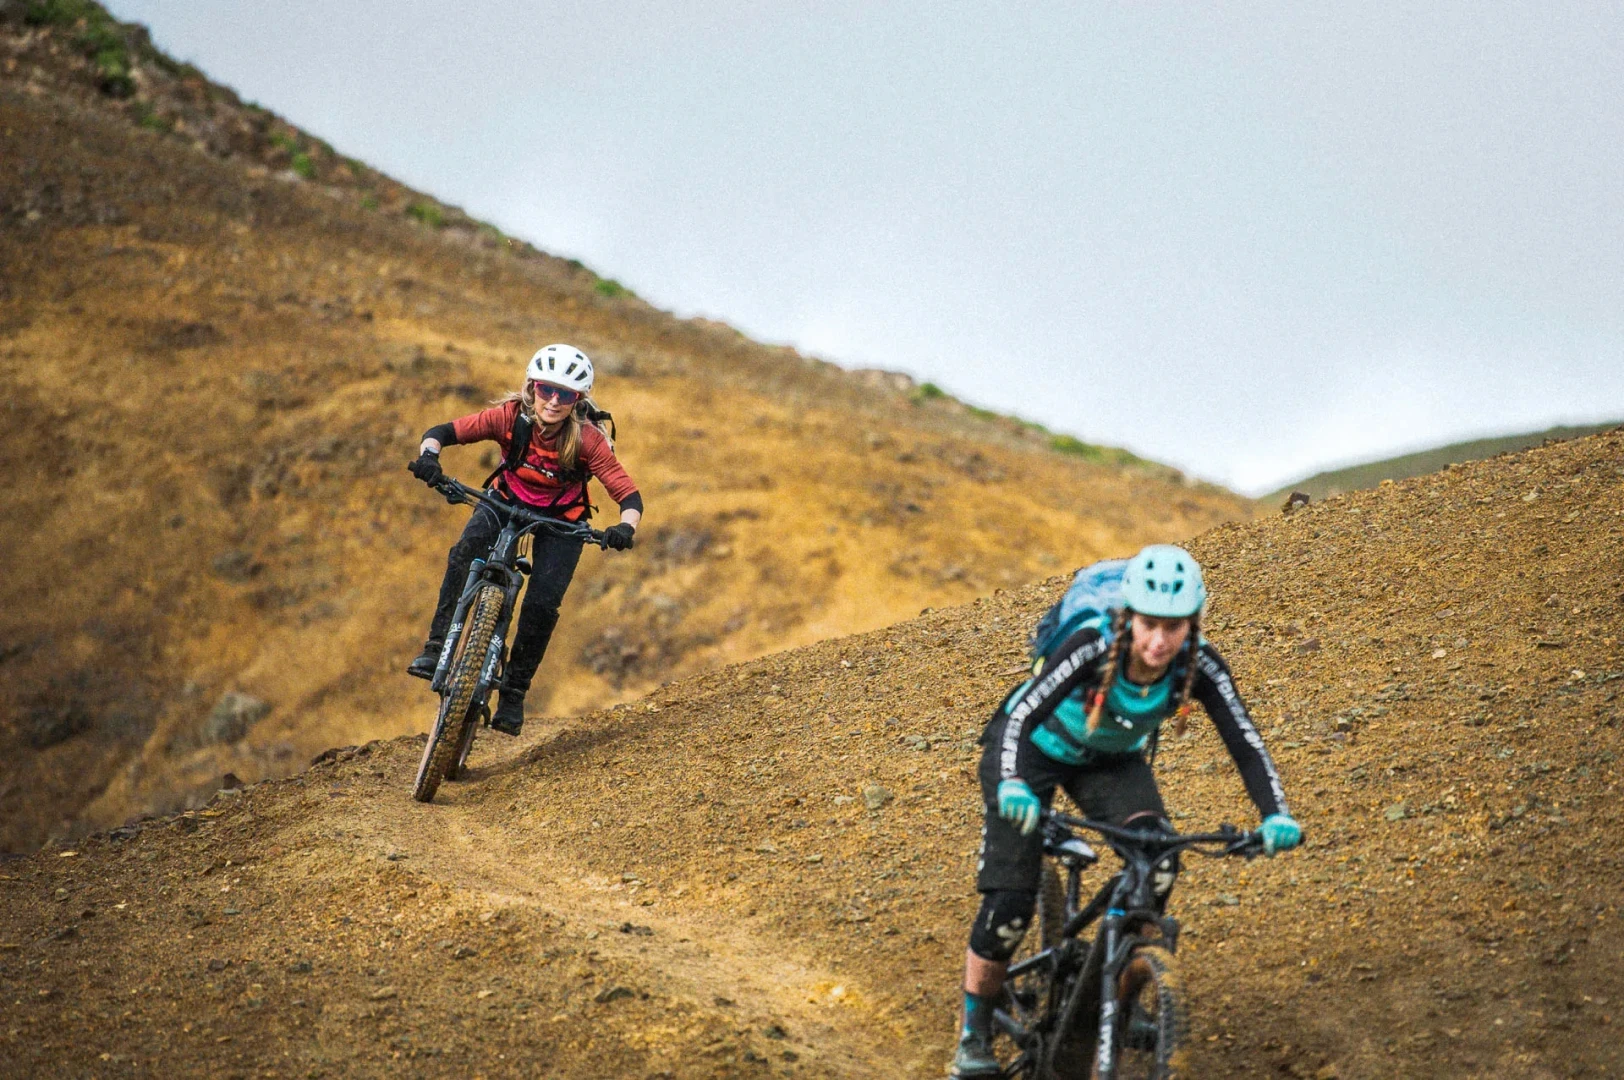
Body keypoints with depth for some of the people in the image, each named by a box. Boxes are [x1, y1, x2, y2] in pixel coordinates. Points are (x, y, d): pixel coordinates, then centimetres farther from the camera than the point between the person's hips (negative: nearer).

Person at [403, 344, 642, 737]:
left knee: (542, 604, -18)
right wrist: (429, 456, -48)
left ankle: (514, 692, 0)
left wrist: (625, 528, -51)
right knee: (464, 554, -29)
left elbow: (629, 495, -30)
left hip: (561, 520, -1)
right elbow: (442, 432, -25)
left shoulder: (587, 440, -29)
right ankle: (436, 649, -24)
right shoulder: (510, 417, -25)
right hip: (507, 500, 1)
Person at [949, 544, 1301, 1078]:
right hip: (1034, 749, -3)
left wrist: (1276, 816, -44)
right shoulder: (1092, 648, -37)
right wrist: (1012, 785, -60)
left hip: (1112, 761, 3)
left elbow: (1246, 744, -27)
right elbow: (1019, 718, -42)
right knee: (1010, 903, -14)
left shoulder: (1200, 666, -28)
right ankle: (974, 1033, 8)